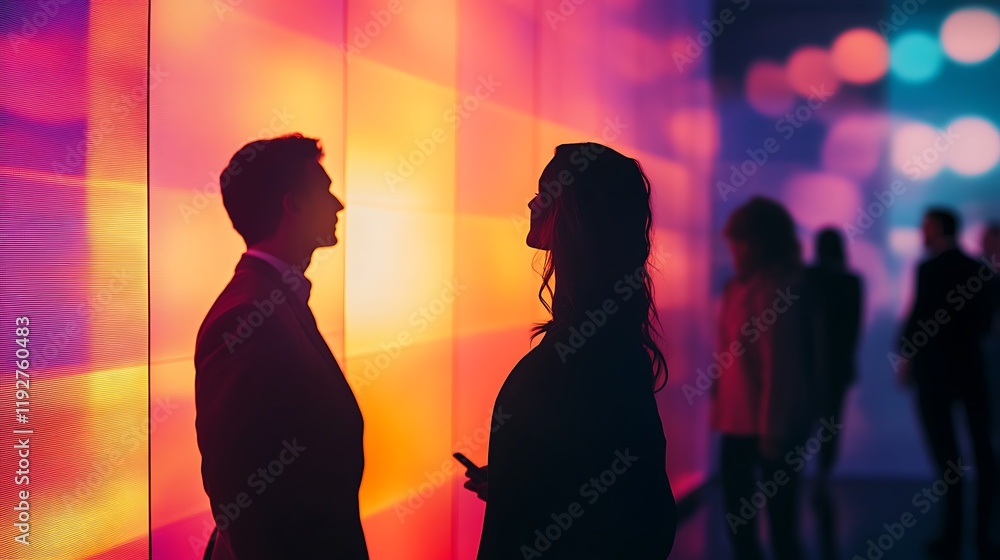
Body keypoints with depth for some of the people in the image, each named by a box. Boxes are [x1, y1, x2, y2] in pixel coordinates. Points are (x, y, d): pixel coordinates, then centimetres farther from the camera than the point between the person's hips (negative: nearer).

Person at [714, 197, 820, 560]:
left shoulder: (778, 288, -15)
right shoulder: (738, 287, 10)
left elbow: (781, 364, -18)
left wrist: (774, 429, -18)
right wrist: (719, 403, 11)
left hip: (769, 426, -8)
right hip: (737, 423, 8)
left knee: (781, 520, 1)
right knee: (737, 517, 14)